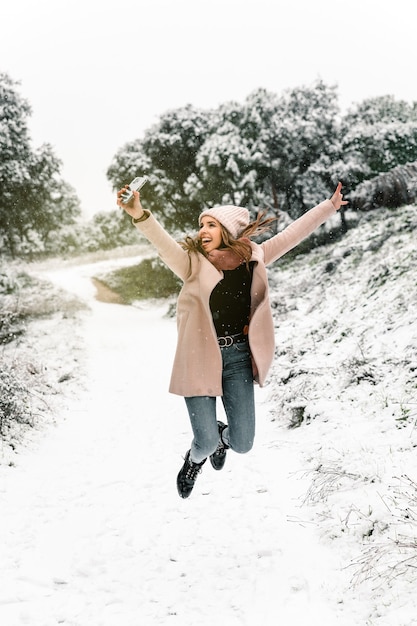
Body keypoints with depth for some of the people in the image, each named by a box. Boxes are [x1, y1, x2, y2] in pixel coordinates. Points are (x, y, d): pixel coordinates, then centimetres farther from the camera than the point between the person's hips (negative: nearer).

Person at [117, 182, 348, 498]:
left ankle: (221, 436, 44)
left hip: (238, 357, 3)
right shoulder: (193, 264, -8)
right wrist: (140, 215, -43)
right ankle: (195, 459, 35)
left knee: (243, 444, 4)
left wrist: (330, 206, 12)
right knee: (206, 442, -5)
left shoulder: (252, 259, 1)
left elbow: (292, 234, 8)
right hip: (200, 357, -2)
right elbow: (164, 244, -25)